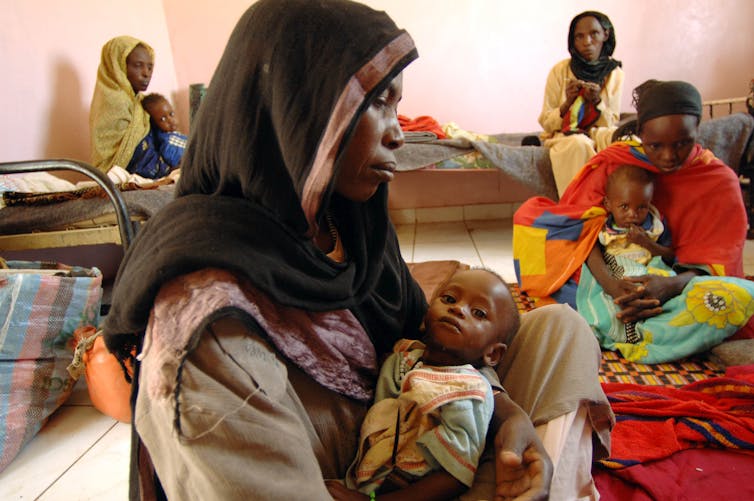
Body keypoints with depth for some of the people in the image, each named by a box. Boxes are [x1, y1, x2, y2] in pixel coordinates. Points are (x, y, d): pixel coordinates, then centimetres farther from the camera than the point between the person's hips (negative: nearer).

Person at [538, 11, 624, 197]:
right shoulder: (560, 70, -5)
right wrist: (568, 103, -21)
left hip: (599, 133, 2)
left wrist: (597, 102, -17)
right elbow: (546, 123, -3)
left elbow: (612, 123, 2)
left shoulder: (615, 73, 2)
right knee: (579, 144, -36)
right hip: (564, 136, -2)